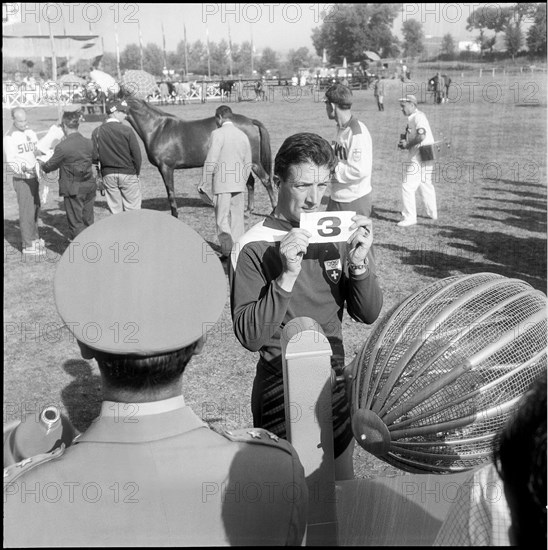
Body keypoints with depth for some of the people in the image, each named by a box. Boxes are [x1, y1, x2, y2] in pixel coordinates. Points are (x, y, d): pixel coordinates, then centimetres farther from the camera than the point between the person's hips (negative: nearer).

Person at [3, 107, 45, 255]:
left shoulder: (30, 132, 9)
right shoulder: (9, 137, -13)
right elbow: (11, 162, -17)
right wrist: (23, 168, -33)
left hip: (34, 177, 7)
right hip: (22, 180, -7)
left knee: (35, 209, 15)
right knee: (26, 212, -5)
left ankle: (33, 238, 30)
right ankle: (27, 246, 2)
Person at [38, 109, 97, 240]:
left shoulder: (62, 147, -17)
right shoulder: (88, 143, 0)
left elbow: (51, 165, -4)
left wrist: (42, 164, 21)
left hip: (74, 190, -5)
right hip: (89, 186, 6)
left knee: (76, 223, 5)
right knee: (88, 221, 16)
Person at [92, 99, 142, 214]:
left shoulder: (97, 132, 0)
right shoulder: (126, 131, -11)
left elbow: (94, 156, -1)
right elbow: (136, 154, -8)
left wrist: (98, 175, 11)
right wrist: (137, 172, 5)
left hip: (108, 175, 4)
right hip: (128, 174, -3)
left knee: (115, 211, 10)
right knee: (133, 210, 5)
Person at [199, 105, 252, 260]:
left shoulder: (217, 134, -9)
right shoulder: (243, 135, 9)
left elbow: (211, 161, -14)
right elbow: (248, 164, 12)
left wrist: (204, 182, -7)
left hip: (222, 183, -6)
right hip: (239, 184, 6)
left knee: (222, 218, 0)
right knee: (237, 218, 10)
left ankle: (228, 251, -12)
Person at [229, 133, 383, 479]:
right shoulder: (254, 248, -15)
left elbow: (369, 314, 0)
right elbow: (249, 336, -20)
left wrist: (359, 264, -18)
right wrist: (287, 277, -31)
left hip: (336, 383, 4)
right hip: (281, 391, -4)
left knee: (340, 486, 19)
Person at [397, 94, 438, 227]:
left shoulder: (419, 117, -15)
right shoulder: (412, 118, 15)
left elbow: (421, 136, -29)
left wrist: (407, 144, -17)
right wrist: (403, 142, 4)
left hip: (420, 155, -11)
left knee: (408, 186, -9)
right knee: (425, 184, 21)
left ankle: (410, 217, -7)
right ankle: (432, 213, 33)